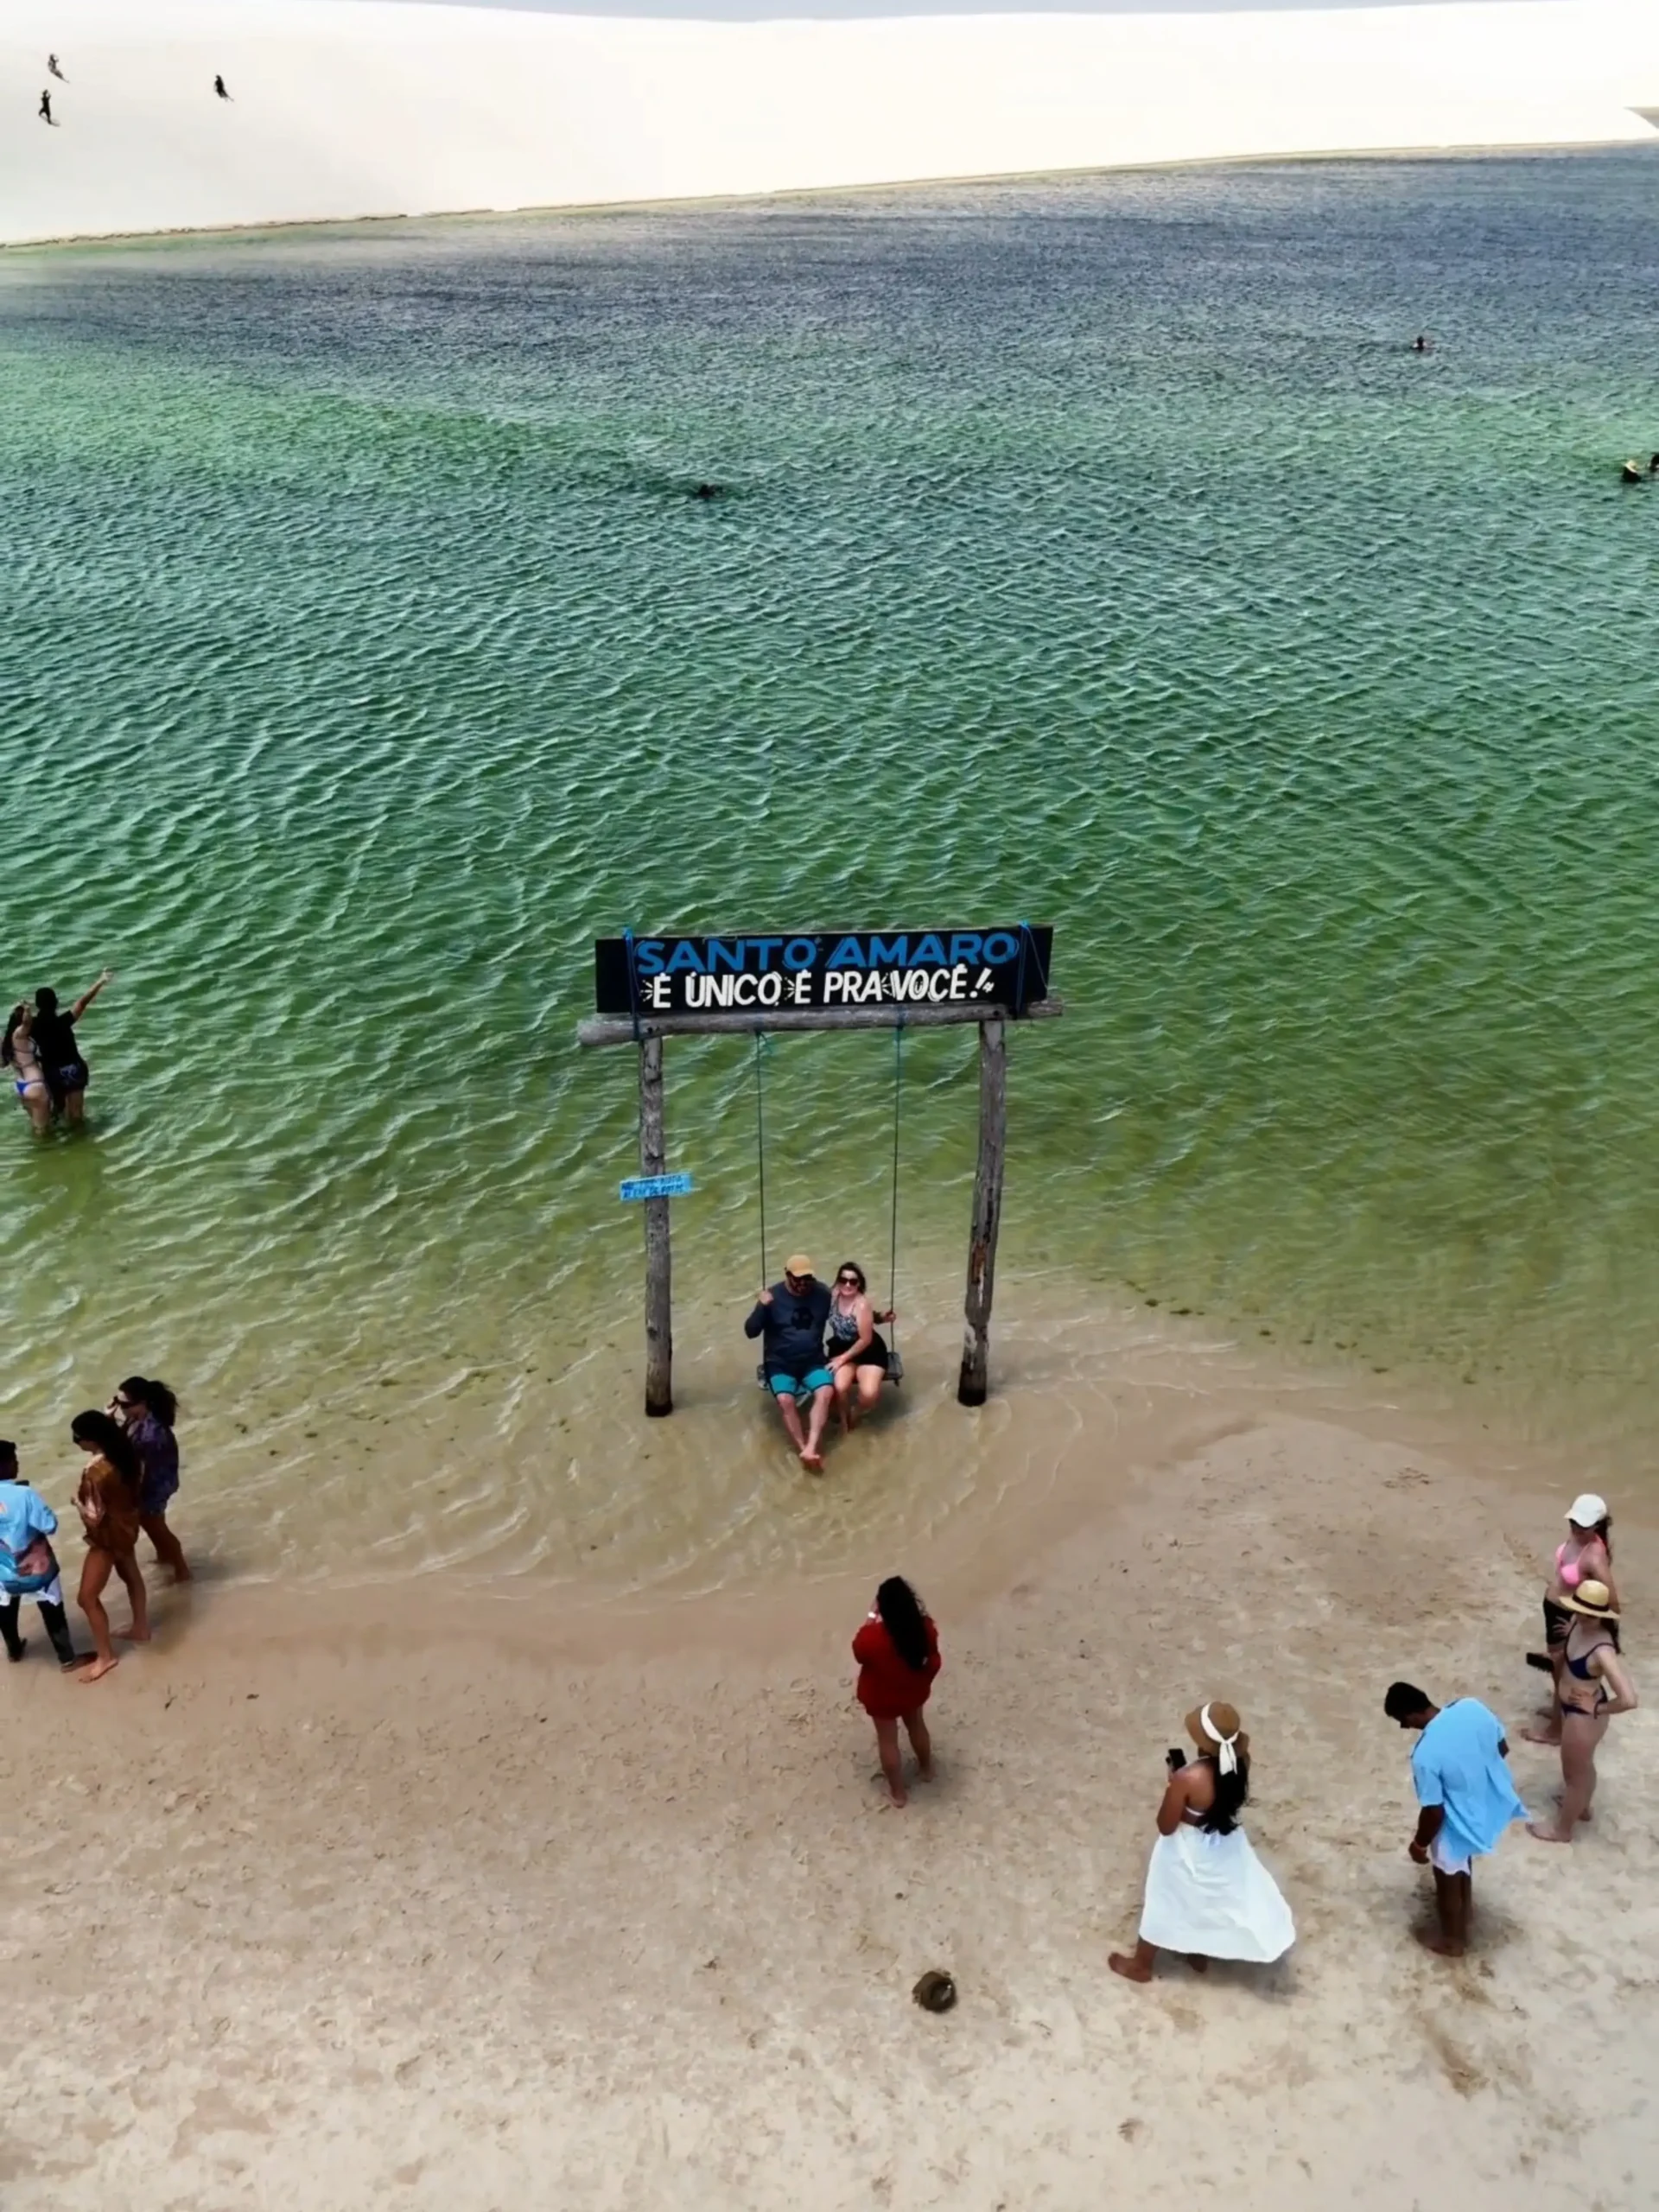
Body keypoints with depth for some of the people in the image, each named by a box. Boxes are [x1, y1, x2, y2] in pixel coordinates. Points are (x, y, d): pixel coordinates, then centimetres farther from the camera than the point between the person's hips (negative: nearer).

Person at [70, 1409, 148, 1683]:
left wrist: (78, 1501, -11)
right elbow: (137, 1485, 5)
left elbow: (94, 1516, -29)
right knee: (131, 1576, 30)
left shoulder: (95, 1472, -36)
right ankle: (141, 1628, 49)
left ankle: (105, 1655, 19)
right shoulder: (124, 1452, -11)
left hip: (108, 1535, -9)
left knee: (87, 1598, 6)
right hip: (127, 1525, 9)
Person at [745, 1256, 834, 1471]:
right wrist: (761, 1307, -28)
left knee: (826, 1392, -29)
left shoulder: (822, 1293, 0)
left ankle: (811, 1448, -37)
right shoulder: (773, 1296, -8)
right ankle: (804, 1451, -23)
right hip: (780, 1362, -2)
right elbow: (750, 1331, -12)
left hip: (812, 1361, 2)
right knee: (785, 1400, -31)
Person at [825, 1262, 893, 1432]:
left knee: (869, 1394, -25)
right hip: (842, 1347, 3)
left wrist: (843, 1358, -17)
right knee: (840, 1387, -26)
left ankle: (855, 1412, 12)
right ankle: (844, 1420, 6)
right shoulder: (833, 1295, -9)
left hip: (868, 1351, -3)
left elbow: (865, 1340, -20)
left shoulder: (862, 1305, -24)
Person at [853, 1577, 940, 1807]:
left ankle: (897, 1792, 39)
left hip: (882, 1698, -3)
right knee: (916, 1725, 32)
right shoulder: (925, 1629, -27)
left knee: (887, 1740, 21)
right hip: (915, 1691, 3)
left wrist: (870, 1617, -14)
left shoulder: (873, 1637, -38)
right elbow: (932, 1661, -9)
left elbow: (859, 1652, -14)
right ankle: (926, 1768, 56)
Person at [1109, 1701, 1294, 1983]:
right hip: (1224, 1847, 5)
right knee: (1208, 1900, 32)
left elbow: (1166, 1827, -23)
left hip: (1188, 1852, -5)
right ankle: (1200, 1955, 55)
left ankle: (1141, 1965, 42)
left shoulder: (1187, 1779, -38)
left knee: (1163, 1907, 20)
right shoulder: (1240, 1761, -21)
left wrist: (1171, 1784, -13)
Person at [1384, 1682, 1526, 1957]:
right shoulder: (1472, 1706, -20)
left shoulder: (1426, 1755, -36)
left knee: (1448, 1882, 23)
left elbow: (1434, 1813, -24)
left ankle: (1453, 1941, 47)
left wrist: (1419, 1844, -5)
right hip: (1491, 1806, 7)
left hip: (1460, 1826, -6)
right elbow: (1502, 1749, -2)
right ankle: (1465, 1903, 62)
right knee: (1463, 1863, 36)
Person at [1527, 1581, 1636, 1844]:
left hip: (1584, 1716, -8)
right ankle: (1582, 1807, 59)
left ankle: (1562, 1829, 41)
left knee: (1575, 1771, 18)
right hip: (1571, 1707, 8)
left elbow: (1629, 1700, -39)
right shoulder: (1579, 1623, -14)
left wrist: (1598, 1708, -25)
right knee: (1581, 1765, 33)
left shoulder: (1602, 1651, -38)